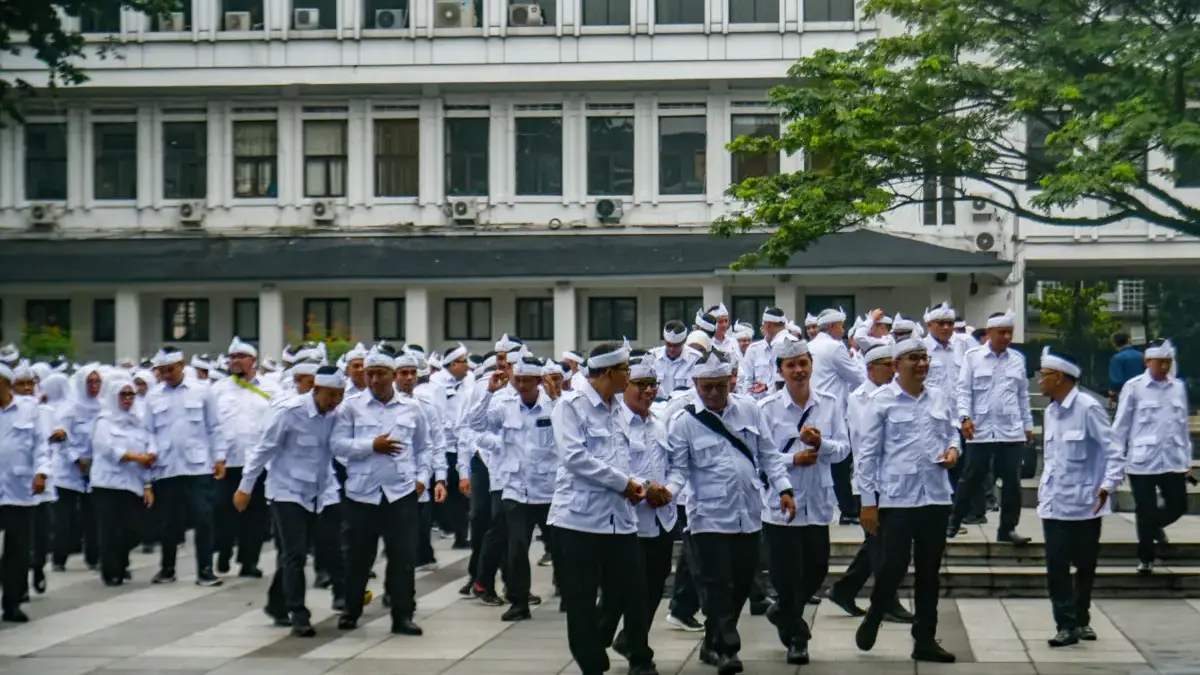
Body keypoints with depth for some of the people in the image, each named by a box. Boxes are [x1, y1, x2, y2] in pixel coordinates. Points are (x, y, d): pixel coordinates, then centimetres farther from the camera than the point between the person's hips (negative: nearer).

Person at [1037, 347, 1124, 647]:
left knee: (1085, 566, 9)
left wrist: (1108, 485, -27)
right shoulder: (1051, 411, 9)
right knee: (1056, 566, -1)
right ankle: (1066, 624, 4)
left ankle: (1080, 619, 26)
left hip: (1084, 504, -5)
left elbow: (1114, 451, -16)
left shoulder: (1088, 408, -13)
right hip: (1053, 503, 5)